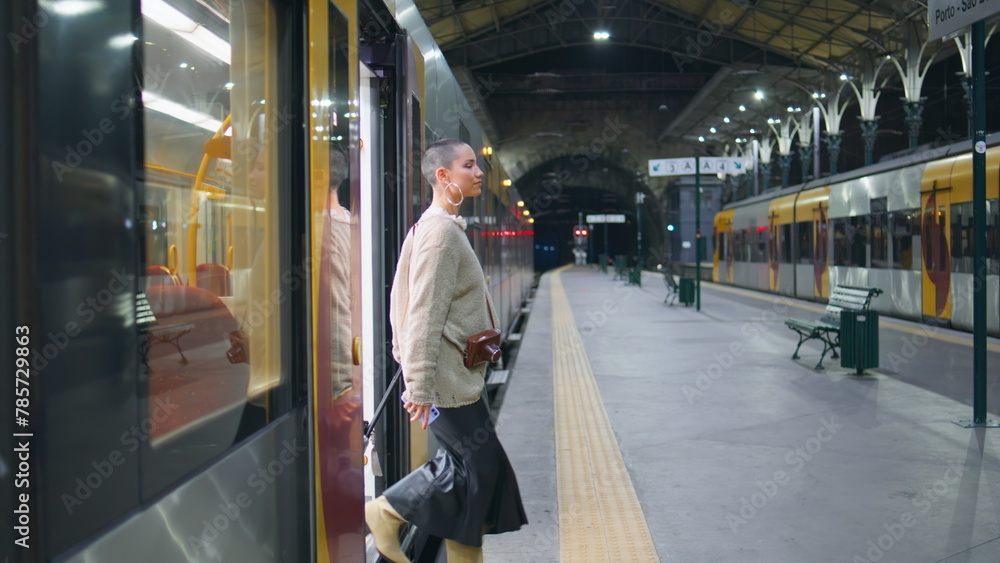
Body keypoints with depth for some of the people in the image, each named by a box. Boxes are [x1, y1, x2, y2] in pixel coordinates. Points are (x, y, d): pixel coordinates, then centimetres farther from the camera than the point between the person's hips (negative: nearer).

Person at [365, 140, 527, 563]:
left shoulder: (447, 227, 15)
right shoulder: (440, 230, -17)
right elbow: (425, 314, -22)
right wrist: (420, 385, -24)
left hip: (459, 373, 10)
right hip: (447, 376, -10)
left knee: (466, 461, 11)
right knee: (478, 461, -3)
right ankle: (385, 513, 6)